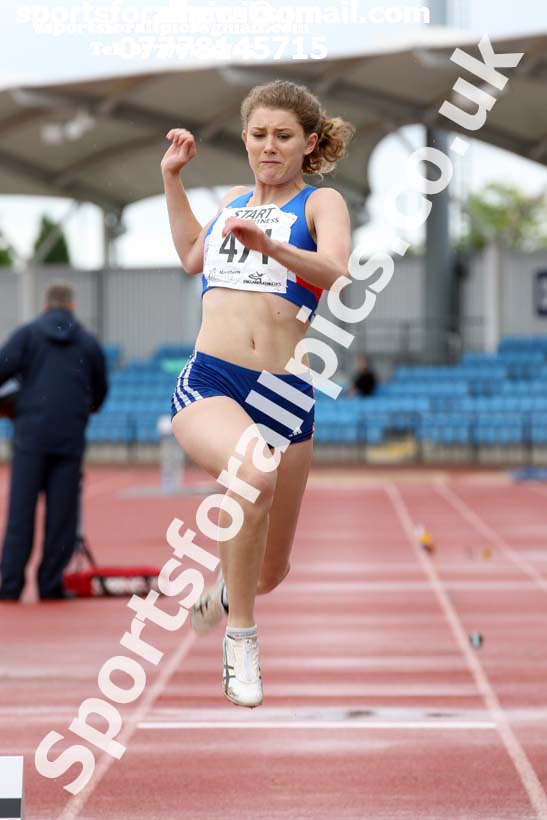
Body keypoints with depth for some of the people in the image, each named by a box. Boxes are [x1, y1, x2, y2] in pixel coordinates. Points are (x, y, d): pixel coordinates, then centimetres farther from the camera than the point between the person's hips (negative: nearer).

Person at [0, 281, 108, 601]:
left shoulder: (28, 334, 4)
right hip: (71, 436, 1)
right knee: (62, 513, 5)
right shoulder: (89, 342, 11)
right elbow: (100, 391, 20)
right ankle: (51, 584, 5)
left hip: (31, 433, -1)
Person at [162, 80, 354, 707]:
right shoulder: (234, 200, 18)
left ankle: (227, 583, 49)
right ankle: (240, 637, -20)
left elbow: (335, 272, -17)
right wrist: (172, 178, 34)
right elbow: (193, 256, 38)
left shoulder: (322, 203, 5)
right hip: (207, 383, 1)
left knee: (269, 574, 9)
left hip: (284, 395, -1)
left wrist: (271, 246, -33)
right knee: (255, 471, -36)